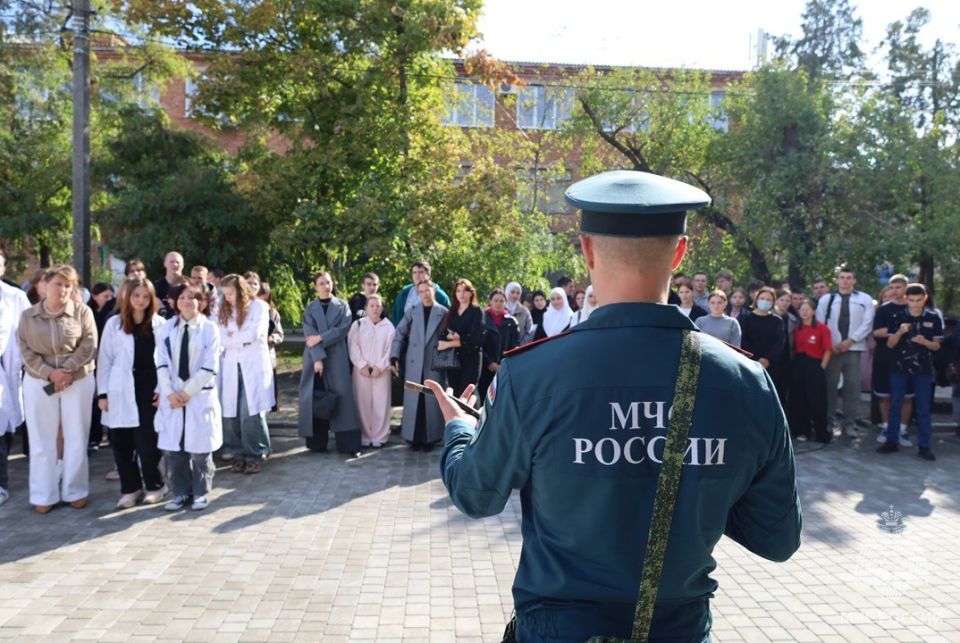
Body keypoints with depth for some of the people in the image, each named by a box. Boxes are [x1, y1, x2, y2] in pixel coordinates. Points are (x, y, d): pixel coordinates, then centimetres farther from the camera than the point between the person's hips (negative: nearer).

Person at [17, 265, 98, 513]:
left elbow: (88, 347, -8)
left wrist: (67, 371, -17)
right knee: (42, 440, 6)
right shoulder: (28, 315, 3)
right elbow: (26, 351, -2)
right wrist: (50, 373, -15)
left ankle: (75, 491, 17)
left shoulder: (82, 312, -2)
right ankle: (44, 494, 17)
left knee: (76, 439, 5)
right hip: (39, 383, 1)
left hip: (79, 381, -1)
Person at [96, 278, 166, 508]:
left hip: (149, 391, -1)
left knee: (147, 442, -2)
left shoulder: (159, 324, 3)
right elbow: (104, 359, 5)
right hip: (122, 393, 2)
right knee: (122, 443, 5)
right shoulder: (114, 323, 4)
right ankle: (130, 488, 20)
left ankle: (154, 485, 16)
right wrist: (103, 393, 1)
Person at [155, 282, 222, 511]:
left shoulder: (209, 328, -2)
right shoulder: (165, 329, 6)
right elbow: (161, 364, 2)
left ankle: (200, 494, 19)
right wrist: (169, 393, -10)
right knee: (172, 449, 5)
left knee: (199, 449, 3)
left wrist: (187, 392, -12)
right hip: (171, 396, 3)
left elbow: (210, 367, -7)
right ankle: (181, 493, 21)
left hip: (200, 396, -3)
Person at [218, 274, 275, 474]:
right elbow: (220, 338, 5)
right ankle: (238, 454, 10)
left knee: (251, 412, -9)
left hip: (254, 365, -4)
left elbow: (253, 334, -9)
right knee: (230, 412, -2)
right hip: (230, 366, 4)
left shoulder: (259, 306, 1)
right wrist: (242, 340, -6)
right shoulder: (225, 310, 16)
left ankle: (256, 454, 3)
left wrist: (232, 337, 3)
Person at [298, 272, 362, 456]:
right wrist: (318, 358, -16)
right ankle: (317, 443, 11)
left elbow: (344, 328, -7)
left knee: (342, 397, -6)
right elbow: (309, 334, -4)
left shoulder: (342, 305, 8)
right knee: (315, 399, 2)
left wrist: (321, 338, -14)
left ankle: (349, 444, -6)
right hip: (314, 358, 1)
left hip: (337, 357, -1)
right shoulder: (310, 308, 8)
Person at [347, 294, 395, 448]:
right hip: (361, 371, 0)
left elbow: (390, 350, 1)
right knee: (363, 403, 2)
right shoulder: (357, 324, 5)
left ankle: (379, 437, 7)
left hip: (381, 371, 0)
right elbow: (353, 347, -1)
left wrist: (380, 367, -9)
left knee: (380, 403, 0)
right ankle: (364, 436, 10)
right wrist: (363, 366, -10)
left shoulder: (389, 327, 5)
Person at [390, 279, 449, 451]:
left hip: (435, 363, -1)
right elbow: (399, 334, 5)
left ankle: (430, 437, 11)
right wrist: (394, 357, -4)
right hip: (414, 363, 1)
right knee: (413, 400, 3)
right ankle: (413, 437, 12)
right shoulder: (412, 312, 7)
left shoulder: (443, 312, 4)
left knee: (432, 400, 2)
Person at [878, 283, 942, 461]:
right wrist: (899, 332, -18)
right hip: (899, 367, 0)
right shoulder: (897, 317, 0)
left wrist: (924, 342, -16)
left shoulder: (933, 318, 0)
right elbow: (890, 344, 0)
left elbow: (936, 346, 4)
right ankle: (892, 441, 14)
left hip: (923, 369, 0)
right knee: (895, 405, 5)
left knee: (923, 408, 3)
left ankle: (924, 446, 10)